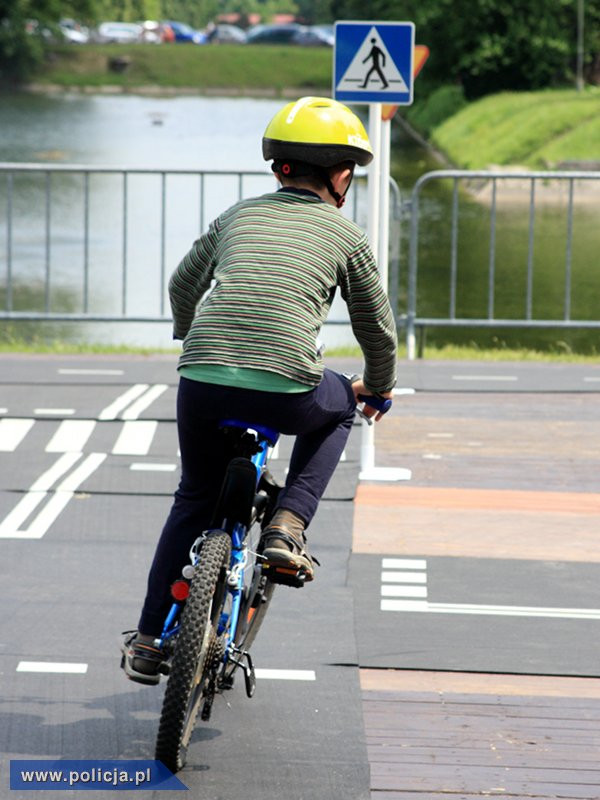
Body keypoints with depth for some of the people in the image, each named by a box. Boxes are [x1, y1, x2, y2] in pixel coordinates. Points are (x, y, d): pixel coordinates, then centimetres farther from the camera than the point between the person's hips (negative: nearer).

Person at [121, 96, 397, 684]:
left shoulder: (238, 216, 20)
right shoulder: (346, 237, 11)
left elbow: (183, 285, 32)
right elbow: (376, 328, 19)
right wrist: (378, 391, 39)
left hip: (202, 385, 3)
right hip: (285, 390, -3)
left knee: (193, 499, 25)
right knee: (337, 407, 32)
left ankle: (148, 640, 24)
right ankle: (287, 526, 13)